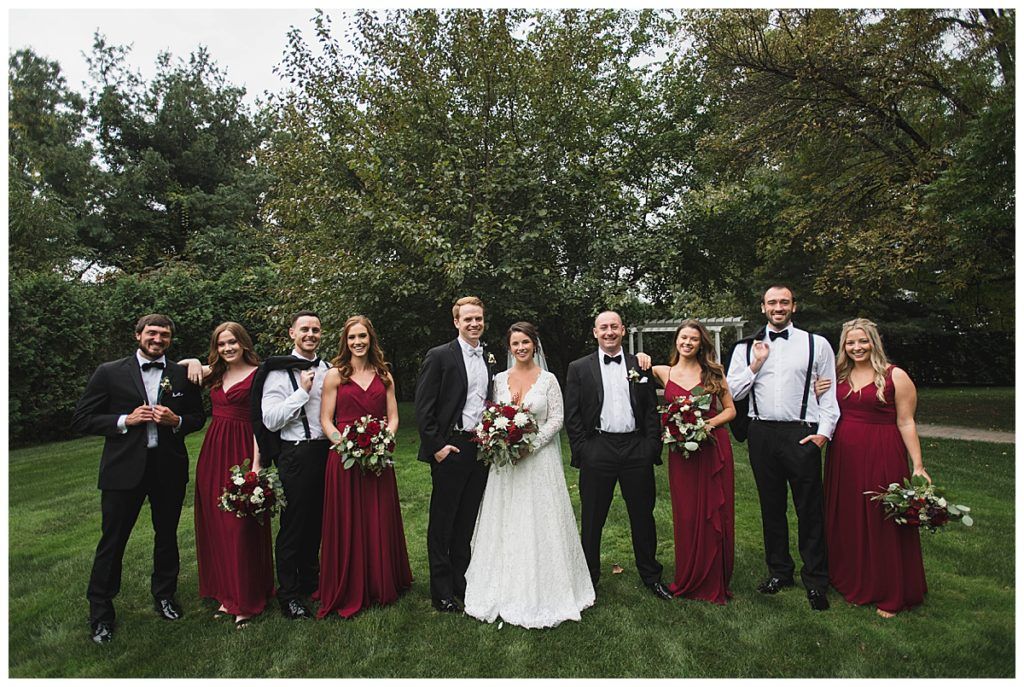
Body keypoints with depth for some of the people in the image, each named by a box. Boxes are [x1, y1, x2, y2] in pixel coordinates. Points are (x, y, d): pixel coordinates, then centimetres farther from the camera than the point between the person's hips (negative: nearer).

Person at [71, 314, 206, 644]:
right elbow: (81, 420, -2)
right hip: (124, 468, -2)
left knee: (167, 536, 16)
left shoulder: (183, 374, 2)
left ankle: (164, 595, 36)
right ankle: (100, 611, 28)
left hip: (169, 468, 2)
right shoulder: (109, 373, -2)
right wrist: (125, 420, -16)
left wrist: (176, 421, -13)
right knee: (112, 540, 7)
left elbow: (198, 417, 8)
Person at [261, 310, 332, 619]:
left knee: (318, 521, 18)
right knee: (293, 524, 5)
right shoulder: (279, 371, -7)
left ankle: (311, 578, 38)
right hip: (296, 454, -5)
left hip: (327, 451, 6)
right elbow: (270, 420, -15)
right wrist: (303, 391, -19)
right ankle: (288, 593, 23)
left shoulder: (327, 370, 10)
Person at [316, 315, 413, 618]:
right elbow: (326, 420, -2)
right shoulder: (335, 375, 1)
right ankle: (347, 593, 21)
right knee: (347, 523, 4)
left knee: (380, 522, 11)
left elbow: (393, 417, 9)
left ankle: (381, 586, 29)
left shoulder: (384, 376, 10)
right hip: (344, 457, -3)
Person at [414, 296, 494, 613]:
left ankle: (461, 581, 33)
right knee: (442, 522, 8)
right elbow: (423, 408, -10)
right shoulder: (439, 356, -7)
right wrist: (436, 446, -14)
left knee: (467, 521, 17)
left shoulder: (489, 359, 10)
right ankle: (441, 591, 22)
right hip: (450, 449, -5)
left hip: (481, 448, 6)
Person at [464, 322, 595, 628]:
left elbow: (557, 419, -5)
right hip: (505, 459, 3)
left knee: (540, 523, 2)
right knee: (506, 523, 8)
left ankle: (542, 590, 19)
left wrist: (531, 444, -14)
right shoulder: (499, 379, 7)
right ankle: (507, 589, 23)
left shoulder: (548, 379, -1)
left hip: (539, 458, -3)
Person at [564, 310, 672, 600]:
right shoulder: (579, 368, 2)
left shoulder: (640, 365, 8)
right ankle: (589, 577, 26)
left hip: (636, 449, 2)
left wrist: (652, 446, -2)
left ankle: (651, 576, 33)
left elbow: (652, 410, 7)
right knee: (592, 519, 9)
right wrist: (581, 451, -7)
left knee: (643, 516, 14)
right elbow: (572, 415, -1)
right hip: (598, 451, -1)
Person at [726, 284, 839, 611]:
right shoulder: (747, 348, 7)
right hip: (762, 434, 2)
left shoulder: (816, 344, 3)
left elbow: (829, 392, 2)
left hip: (802, 434, -2)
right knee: (771, 507, 13)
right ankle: (779, 571, 29)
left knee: (810, 509, 4)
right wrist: (755, 364, -6)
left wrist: (824, 431, -7)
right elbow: (733, 393, 3)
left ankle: (816, 580, 20)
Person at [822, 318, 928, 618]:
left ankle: (890, 594, 21)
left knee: (883, 521, 3)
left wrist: (918, 465, -10)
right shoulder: (839, 376, 9)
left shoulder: (895, 376, -5)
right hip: (843, 456, 5)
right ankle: (851, 582, 32)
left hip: (882, 457, -5)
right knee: (847, 519, 14)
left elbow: (906, 423, -6)